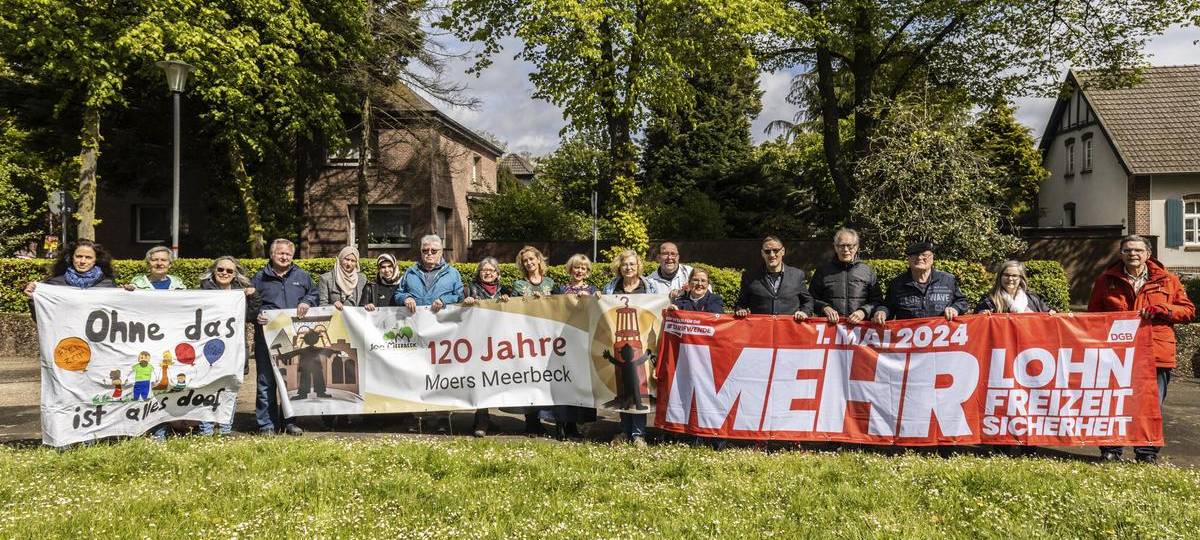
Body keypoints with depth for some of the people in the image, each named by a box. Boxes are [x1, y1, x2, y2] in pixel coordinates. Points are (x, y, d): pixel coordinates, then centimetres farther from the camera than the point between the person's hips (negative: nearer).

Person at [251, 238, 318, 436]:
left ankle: (290, 421, 18)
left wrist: (306, 302, -2)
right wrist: (256, 315, -11)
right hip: (267, 338, -2)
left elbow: (314, 294, 19)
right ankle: (266, 424, 7)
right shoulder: (260, 278, 7)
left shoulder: (302, 276, 12)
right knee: (266, 381, -1)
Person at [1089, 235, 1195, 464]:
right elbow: (1093, 314, 14)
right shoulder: (1106, 280, 7)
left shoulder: (1167, 280, 7)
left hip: (1156, 354, 0)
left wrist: (1160, 310, -10)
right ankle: (1110, 452, 16)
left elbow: (1188, 310, 6)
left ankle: (1147, 454, 18)